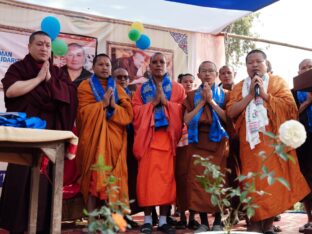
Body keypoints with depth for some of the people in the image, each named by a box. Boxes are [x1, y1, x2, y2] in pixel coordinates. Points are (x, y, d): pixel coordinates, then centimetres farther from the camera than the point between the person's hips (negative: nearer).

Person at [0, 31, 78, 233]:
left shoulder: (57, 72, 16)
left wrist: (50, 78, -6)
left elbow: (71, 94, 1)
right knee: (21, 176, -7)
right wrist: (39, 78, -8)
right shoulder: (18, 68, 5)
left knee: (47, 177, 1)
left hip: (51, 131, 3)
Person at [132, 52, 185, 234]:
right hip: (147, 137, 1)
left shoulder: (178, 88, 12)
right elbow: (136, 112, 3)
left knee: (167, 176, -3)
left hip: (168, 137, 0)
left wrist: (165, 101, -9)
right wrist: (153, 102, -8)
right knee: (148, 176, -4)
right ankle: (148, 219, 4)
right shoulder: (142, 89, 14)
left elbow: (182, 112, 1)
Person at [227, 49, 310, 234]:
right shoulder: (239, 87, 13)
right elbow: (231, 112, 0)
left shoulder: (278, 82, 9)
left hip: (274, 140, -1)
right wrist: (250, 94, -7)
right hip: (250, 141, 1)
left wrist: (265, 94, -9)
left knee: (274, 179, -3)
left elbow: (290, 105, -4)